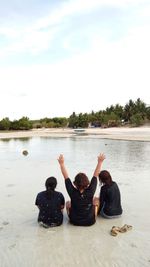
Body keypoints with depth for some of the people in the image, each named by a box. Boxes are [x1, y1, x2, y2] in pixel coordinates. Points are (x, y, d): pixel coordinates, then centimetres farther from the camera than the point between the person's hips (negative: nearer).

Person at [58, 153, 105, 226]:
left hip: (75, 221, 0)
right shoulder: (90, 191, -25)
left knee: (68, 203, 26)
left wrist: (62, 163, -11)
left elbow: (66, 177, -17)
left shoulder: (73, 192, -25)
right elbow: (95, 175, -16)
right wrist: (100, 162, -8)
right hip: (90, 221, 0)